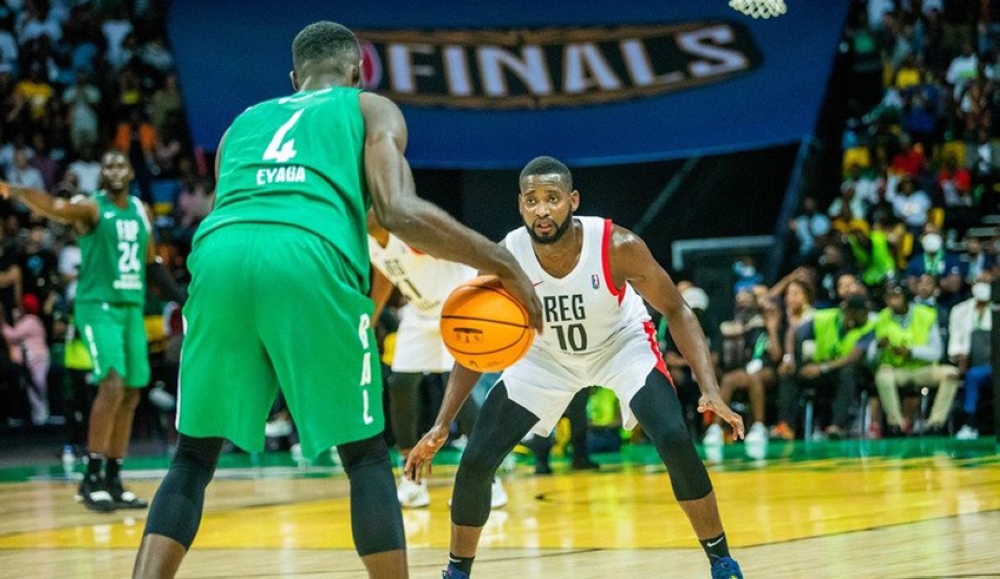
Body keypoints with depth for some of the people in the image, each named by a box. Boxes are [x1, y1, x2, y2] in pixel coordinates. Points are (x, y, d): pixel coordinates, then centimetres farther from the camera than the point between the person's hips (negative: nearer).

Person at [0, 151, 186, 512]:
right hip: (98, 306, -7)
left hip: (132, 308, 7)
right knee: (112, 383, -20)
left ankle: (113, 481, 15)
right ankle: (92, 478, -14)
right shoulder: (91, 207, -7)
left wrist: (182, 299, 19)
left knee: (131, 395, 7)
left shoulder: (140, 211, 12)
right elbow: (55, 207, -27)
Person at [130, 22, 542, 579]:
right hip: (311, 262, -3)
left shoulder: (244, 122, 35)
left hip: (219, 258, 3)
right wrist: (502, 262, 13)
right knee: (366, 455, 13)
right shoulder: (372, 109, 23)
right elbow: (400, 212, 6)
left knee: (194, 457, 16)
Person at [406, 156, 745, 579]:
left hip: (622, 345, -2)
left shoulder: (617, 247, -32)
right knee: (475, 462, -8)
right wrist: (441, 427, -22)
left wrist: (710, 390, -31)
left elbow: (676, 311, -19)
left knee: (675, 442, -23)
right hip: (544, 354, 2)